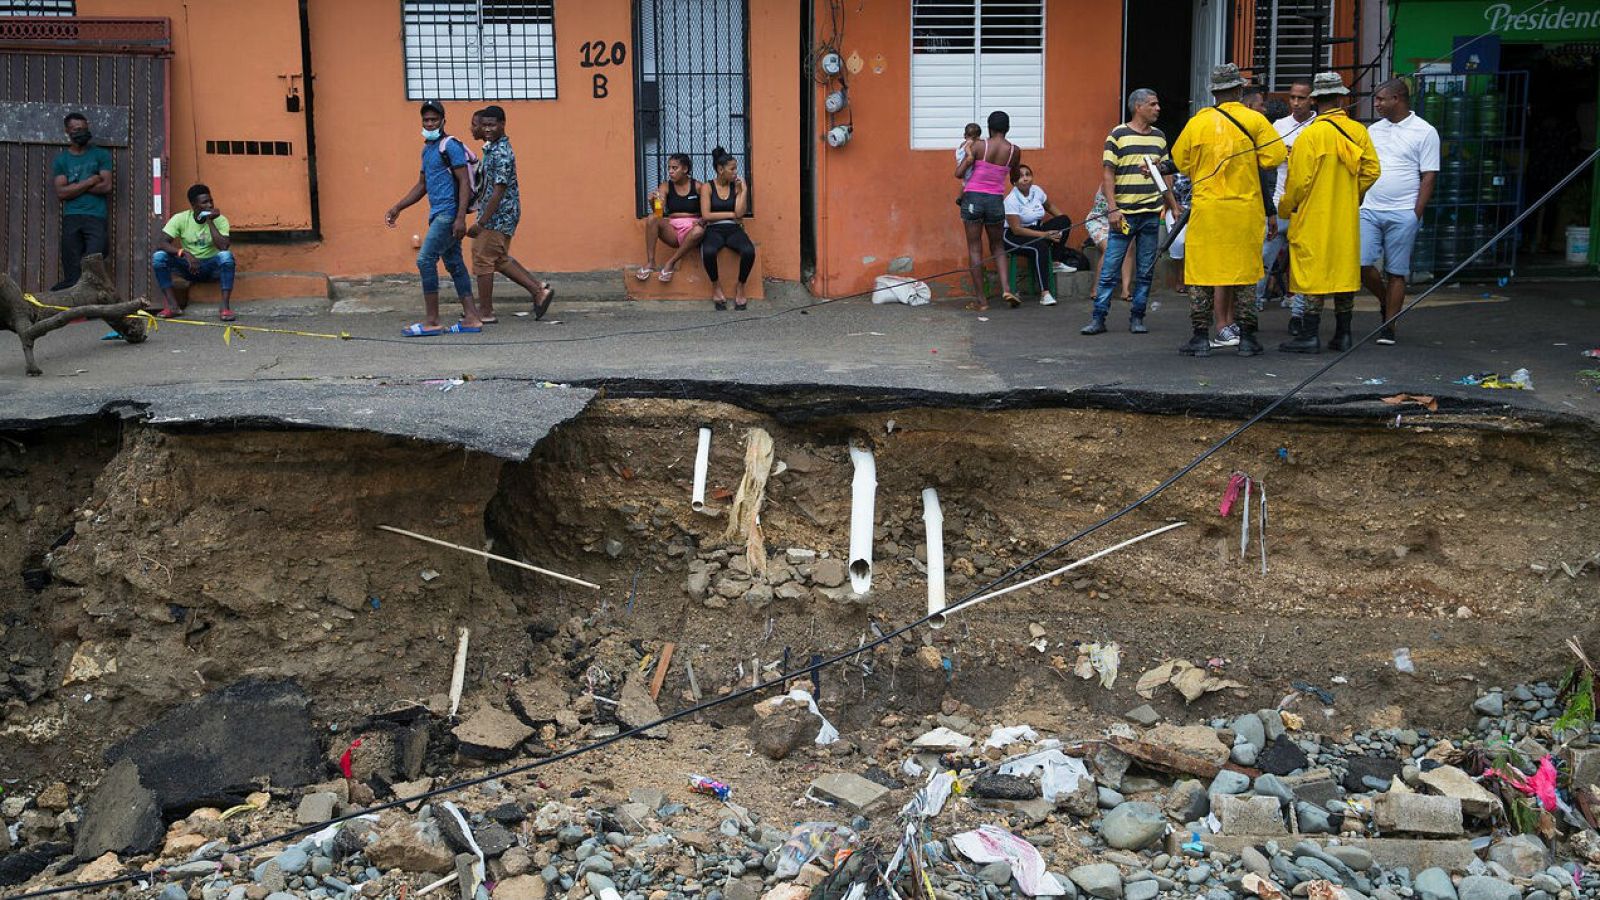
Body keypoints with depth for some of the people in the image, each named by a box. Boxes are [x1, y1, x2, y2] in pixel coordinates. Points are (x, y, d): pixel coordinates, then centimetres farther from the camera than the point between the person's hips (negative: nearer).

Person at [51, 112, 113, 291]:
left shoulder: (101, 155, 11)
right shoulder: (61, 159, 13)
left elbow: (107, 187, 0)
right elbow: (61, 193, 1)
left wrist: (75, 187, 0)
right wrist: (91, 181, -3)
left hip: (96, 217, -1)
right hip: (71, 218, 1)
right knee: (73, 274, -5)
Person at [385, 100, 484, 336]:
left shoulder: (450, 145, -9)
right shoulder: (427, 149, 19)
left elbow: (464, 182, -15)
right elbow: (421, 186, 26)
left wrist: (460, 218, -23)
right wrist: (397, 208, 19)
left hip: (449, 213, -9)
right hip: (438, 214, 9)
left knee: (425, 259, -12)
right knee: (454, 264, 9)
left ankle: (431, 321, -9)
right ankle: (471, 319, 11)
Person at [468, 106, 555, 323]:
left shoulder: (501, 154, -19)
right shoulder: (493, 148, 13)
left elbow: (498, 192, -22)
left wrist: (481, 223, -21)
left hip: (498, 216, -10)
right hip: (503, 216, 10)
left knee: (482, 260, -1)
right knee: (500, 260, 17)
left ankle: (485, 313, 7)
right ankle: (539, 291, 16)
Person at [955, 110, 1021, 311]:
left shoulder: (978, 146, -8)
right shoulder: (1014, 151, -1)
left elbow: (959, 173, -11)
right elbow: (1014, 178, 14)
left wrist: (967, 152, 6)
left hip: (973, 198, -2)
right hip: (995, 201, 2)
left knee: (974, 249, 4)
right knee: (998, 247, 19)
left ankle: (981, 300, 4)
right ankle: (1006, 289, 0)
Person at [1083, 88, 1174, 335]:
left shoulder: (1159, 137, 13)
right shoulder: (1118, 135, -3)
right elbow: (1107, 175, -6)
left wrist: (1173, 206, 9)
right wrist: (1113, 209, -13)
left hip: (1152, 213, 5)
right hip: (1124, 214, -5)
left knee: (1145, 272, 6)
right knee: (1109, 269, -5)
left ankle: (1137, 317, 14)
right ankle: (1098, 319, 0)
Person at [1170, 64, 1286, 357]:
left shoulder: (1197, 122, 0)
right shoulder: (1255, 120, -3)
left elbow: (1180, 160, 8)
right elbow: (1275, 157, -6)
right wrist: (1249, 162, 12)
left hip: (1205, 208, 0)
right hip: (1245, 209, 0)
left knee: (1201, 271, 6)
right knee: (1245, 272, 8)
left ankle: (1200, 336, 4)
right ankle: (1246, 337, 10)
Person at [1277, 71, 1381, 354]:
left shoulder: (1310, 134, -14)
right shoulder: (1358, 131, 2)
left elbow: (1299, 181, -13)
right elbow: (1371, 170, 4)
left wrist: (1286, 209, 2)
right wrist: (1352, 196, 18)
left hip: (1313, 217, -5)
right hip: (1347, 217, 5)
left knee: (1313, 273, -2)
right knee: (1345, 270, 11)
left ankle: (1310, 335, -3)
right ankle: (1342, 334, 15)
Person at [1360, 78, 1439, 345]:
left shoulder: (1424, 132, -2)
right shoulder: (1373, 130, 14)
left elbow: (1429, 177, -5)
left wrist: (1416, 215, -11)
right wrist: (1355, 203, 8)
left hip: (1403, 213, -4)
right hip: (1369, 210, 4)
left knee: (1396, 272, 0)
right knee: (1361, 263, -6)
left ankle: (1389, 326, 8)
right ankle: (1385, 301, 21)